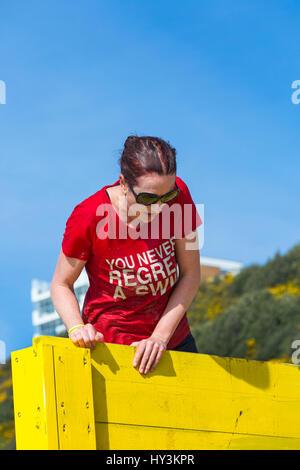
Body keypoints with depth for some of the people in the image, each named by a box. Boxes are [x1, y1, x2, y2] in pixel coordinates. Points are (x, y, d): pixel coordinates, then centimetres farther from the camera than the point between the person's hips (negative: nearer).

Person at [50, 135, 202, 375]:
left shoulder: (178, 195, -14)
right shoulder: (88, 218, -22)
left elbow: (190, 275, -7)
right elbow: (61, 284, -8)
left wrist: (160, 337, -16)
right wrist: (77, 328, -27)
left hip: (174, 337, 3)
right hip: (112, 344, -3)